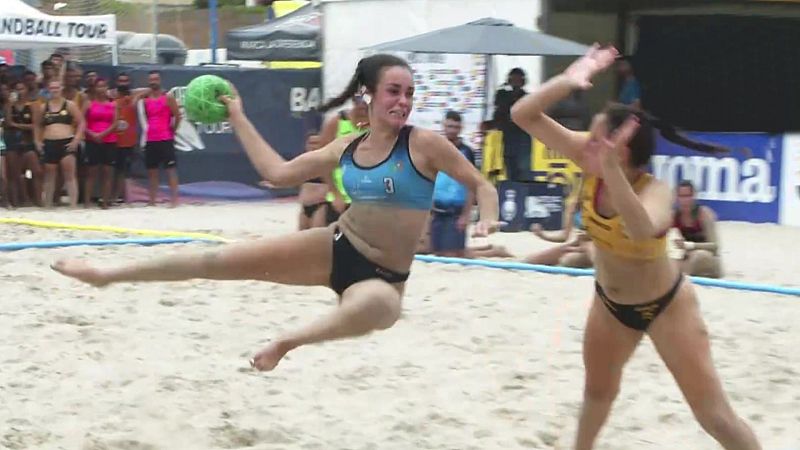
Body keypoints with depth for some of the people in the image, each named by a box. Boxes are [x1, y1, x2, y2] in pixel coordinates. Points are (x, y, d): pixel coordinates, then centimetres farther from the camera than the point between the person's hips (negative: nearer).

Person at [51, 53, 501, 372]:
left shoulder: (425, 143, -11)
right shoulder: (345, 149, 4)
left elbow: (482, 185, -4)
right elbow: (279, 172, 11)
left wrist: (488, 221, -25)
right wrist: (238, 118, 13)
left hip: (383, 278, -5)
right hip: (335, 248, 5)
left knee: (375, 306, -46)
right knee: (216, 260, 2)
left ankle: (289, 342, -22)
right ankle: (106, 274, 15)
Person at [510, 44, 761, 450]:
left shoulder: (655, 191, -34)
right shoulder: (591, 166, -18)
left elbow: (642, 232, -59)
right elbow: (523, 115, -20)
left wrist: (610, 170, -64)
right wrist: (567, 81, -36)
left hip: (665, 305, -6)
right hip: (610, 302, 6)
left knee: (712, 414, -5)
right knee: (598, 389, 27)